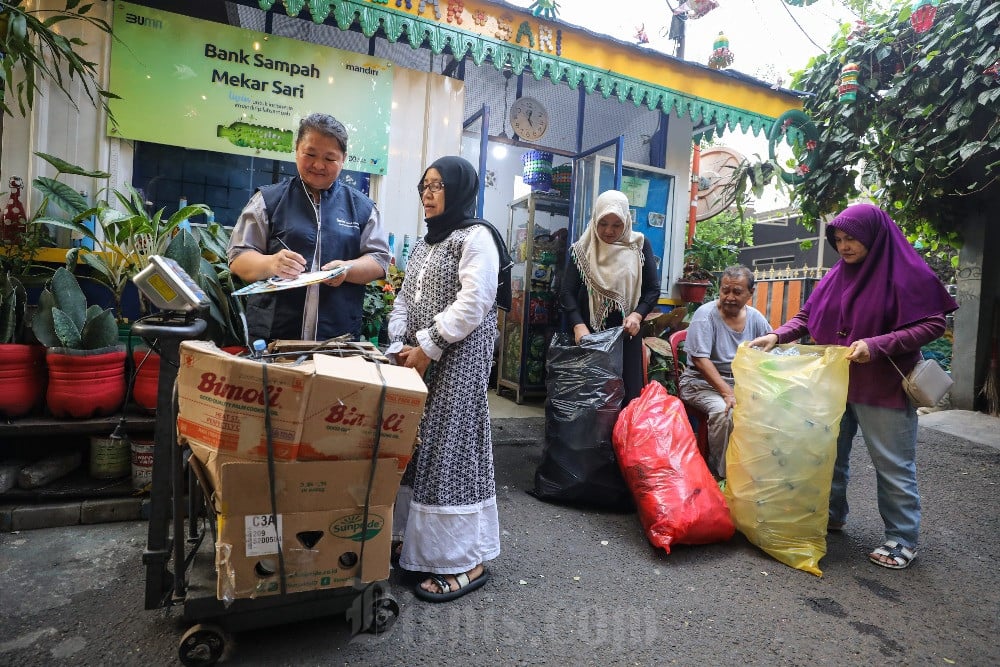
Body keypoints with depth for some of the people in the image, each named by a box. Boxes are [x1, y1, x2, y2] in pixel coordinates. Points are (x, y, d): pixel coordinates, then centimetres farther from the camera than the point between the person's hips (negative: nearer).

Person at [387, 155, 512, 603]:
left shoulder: (476, 237, -5)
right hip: (418, 359, 8)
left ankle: (465, 561, 3)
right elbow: (404, 301, 17)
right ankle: (415, 541, 22)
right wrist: (398, 346, 2)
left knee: (449, 446, -7)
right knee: (413, 444, 8)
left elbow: (473, 303, -16)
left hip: (458, 359, -8)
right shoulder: (424, 244, 21)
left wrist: (428, 347, -16)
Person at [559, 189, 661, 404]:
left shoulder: (639, 245, 4)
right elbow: (567, 292, -4)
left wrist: (637, 315, -14)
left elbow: (653, 289, 5)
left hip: (626, 333, 1)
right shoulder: (583, 248, 3)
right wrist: (578, 326, -20)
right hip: (589, 333, 0)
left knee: (628, 395, 0)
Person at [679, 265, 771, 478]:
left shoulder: (755, 318, 5)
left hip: (741, 381, 5)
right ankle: (720, 473, -12)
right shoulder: (706, 314, -11)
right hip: (703, 381, -5)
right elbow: (700, 360, -18)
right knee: (723, 410, -32)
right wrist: (727, 392, -25)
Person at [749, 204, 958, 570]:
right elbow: (807, 316, 8)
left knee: (893, 465, 6)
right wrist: (777, 335, -9)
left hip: (884, 388, -6)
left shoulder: (908, 273, -11)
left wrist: (877, 345, -27)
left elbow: (933, 324, -15)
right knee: (830, 454, 16)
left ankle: (902, 539, 21)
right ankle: (831, 515, 34)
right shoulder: (837, 275, 5)